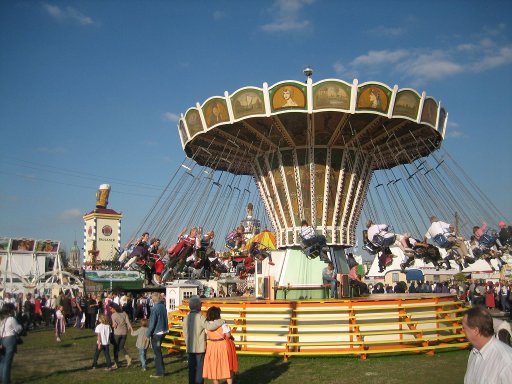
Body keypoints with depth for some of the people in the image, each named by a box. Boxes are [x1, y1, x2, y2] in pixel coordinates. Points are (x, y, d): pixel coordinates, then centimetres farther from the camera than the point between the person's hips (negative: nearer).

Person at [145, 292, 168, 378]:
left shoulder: (155, 308, -20)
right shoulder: (163, 306, 3)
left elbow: (152, 323, -19)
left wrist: (148, 334, -12)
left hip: (156, 333, -8)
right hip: (163, 332, 8)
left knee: (157, 353, 3)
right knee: (158, 351, 22)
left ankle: (160, 373, 10)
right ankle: (161, 370, 32)